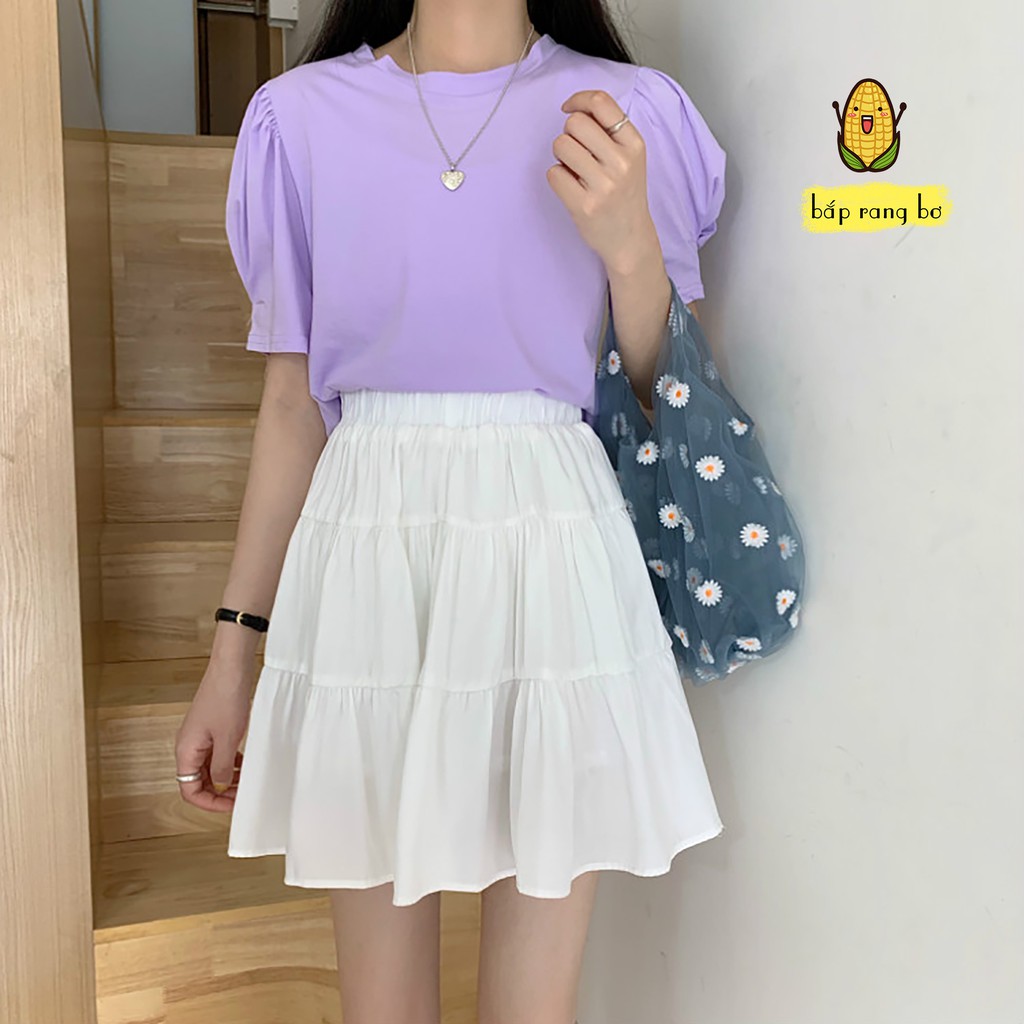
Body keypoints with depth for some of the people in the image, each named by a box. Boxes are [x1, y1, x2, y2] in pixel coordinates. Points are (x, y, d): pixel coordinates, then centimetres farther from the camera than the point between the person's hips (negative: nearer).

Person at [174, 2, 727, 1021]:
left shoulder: (630, 115, 4)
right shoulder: (303, 115, 7)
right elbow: (292, 401, 8)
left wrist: (627, 247, -14)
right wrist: (233, 652, 8)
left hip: (552, 550, 0)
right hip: (364, 550, 1)